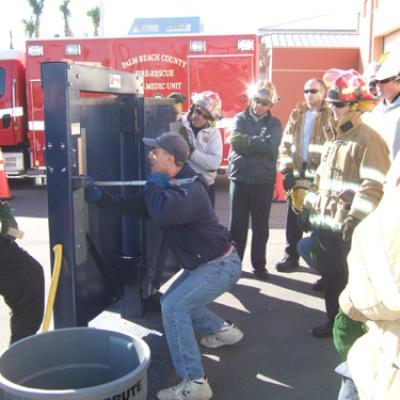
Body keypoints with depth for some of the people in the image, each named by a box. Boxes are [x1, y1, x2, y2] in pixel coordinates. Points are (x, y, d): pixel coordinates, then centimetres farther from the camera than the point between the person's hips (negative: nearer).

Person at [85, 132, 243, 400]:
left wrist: (154, 185, -23)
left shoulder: (190, 188, -25)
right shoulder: (168, 185, 6)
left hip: (221, 265, -10)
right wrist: (100, 197, 0)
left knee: (173, 308, -18)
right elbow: (133, 204, 12)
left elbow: (163, 213, -43)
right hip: (202, 264, 10)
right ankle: (223, 330, 37)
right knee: (173, 301, 21)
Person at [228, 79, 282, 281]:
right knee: (237, 224, 5)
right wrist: (259, 145, -16)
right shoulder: (240, 118, 7)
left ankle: (259, 264, 20)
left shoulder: (274, 123, 6)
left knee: (261, 225, 8)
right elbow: (235, 143, -10)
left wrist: (246, 140, -13)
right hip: (239, 178, 0)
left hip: (263, 181, 0)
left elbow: (270, 146, -13)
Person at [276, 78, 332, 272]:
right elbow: (286, 143, 9)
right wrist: (287, 169, -1)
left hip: (319, 176, -4)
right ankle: (291, 255, 20)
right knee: (293, 217, 8)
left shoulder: (331, 116, -2)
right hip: (297, 173, 4)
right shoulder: (296, 114, 12)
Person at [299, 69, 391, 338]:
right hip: (327, 222, 8)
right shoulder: (334, 139, 16)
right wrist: (309, 207, 19)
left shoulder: (369, 140, -12)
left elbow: (374, 185, -21)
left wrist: (355, 219, -26)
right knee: (331, 274, 15)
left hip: (350, 226, -8)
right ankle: (335, 320, 30)